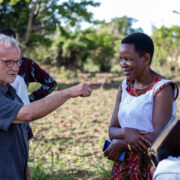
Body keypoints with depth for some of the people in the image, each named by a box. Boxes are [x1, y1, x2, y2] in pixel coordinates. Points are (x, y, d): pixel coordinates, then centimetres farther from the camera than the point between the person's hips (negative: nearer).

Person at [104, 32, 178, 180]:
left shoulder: (162, 88, -12)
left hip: (151, 167, -5)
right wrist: (125, 132, -18)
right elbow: (112, 130, 5)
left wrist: (120, 145, -12)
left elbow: (159, 137, -19)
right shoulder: (124, 87, 7)